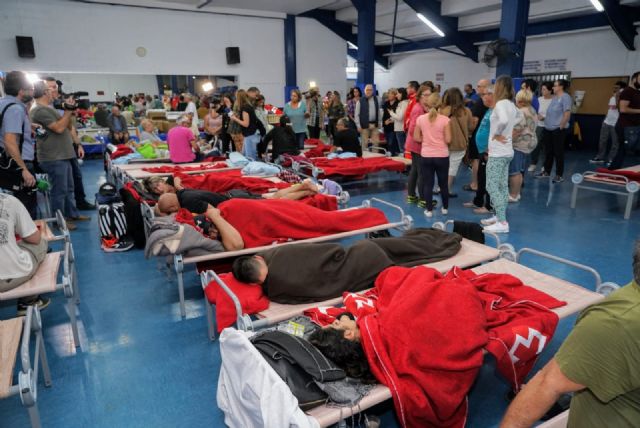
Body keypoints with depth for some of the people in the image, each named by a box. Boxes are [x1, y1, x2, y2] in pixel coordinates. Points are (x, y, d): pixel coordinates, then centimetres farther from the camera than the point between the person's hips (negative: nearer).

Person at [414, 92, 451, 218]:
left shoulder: (421, 119, -4)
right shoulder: (445, 119, -9)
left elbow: (416, 138, 1)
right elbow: (448, 140, -9)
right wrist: (440, 140, 11)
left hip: (426, 156, 1)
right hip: (442, 156, 0)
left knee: (427, 183, 8)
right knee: (443, 183, 14)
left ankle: (429, 210, 9)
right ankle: (445, 208, 26)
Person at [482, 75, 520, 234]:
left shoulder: (501, 103, -17)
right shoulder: (511, 105, 10)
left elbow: (503, 120, -36)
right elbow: (518, 117, 31)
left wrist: (496, 134, -19)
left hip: (497, 153, -9)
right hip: (507, 152, 9)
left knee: (492, 186, -7)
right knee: (502, 186, 13)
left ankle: (502, 222, -7)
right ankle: (499, 217, 22)